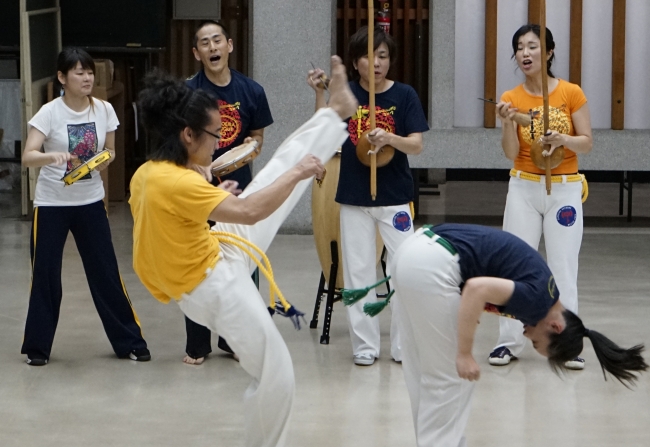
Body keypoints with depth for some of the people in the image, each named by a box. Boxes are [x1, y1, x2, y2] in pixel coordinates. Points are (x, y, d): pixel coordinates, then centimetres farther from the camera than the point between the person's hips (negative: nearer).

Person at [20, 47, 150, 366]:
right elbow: (27, 157, -22)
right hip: (51, 203, -2)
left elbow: (110, 151, 9)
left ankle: (129, 341, 14)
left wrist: (106, 160, -14)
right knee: (45, 276, 2)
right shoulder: (49, 113, -13)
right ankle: (37, 346, 16)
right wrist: (52, 156, -42)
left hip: (90, 202, 3)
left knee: (106, 272, 5)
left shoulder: (104, 110, -3)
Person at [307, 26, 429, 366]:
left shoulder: (404, 95, -4)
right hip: (354, 197, 2)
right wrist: (320, 94, -16)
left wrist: (391, 138, -28)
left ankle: (405, 344, 7)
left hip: (395, 196, -2)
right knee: (358, 272, 6)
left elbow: (417, 145, -10)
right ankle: (365, 344, 15)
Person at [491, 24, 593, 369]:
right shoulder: (511, 99, -2)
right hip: (524, 188, 1)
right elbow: (511, 153, -7)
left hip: (565, 189, -1)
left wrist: (564, 140, -23)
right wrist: (508, 123, -24)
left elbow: (586, 143, -3)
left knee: (563, 268, 0)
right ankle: (509, 341, 8)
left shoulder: (571, 93, -6)